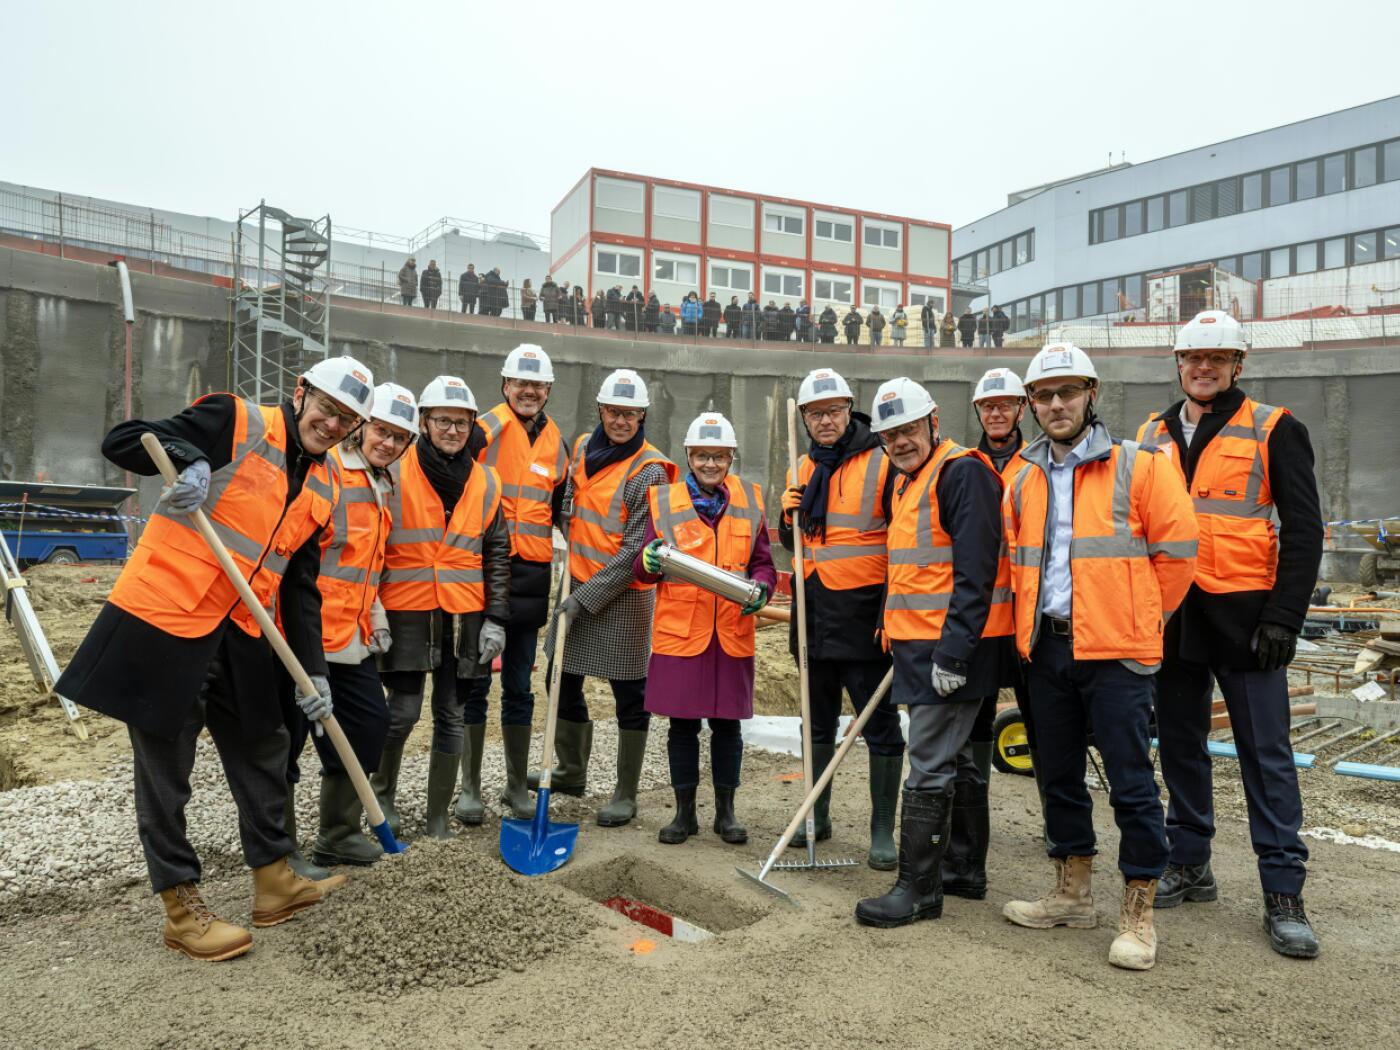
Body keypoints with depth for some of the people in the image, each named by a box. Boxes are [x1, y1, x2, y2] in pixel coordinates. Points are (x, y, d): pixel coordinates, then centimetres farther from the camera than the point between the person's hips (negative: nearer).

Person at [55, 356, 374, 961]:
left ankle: (274, 879, 32)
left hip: (240, 633, 7)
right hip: (163, 616, -7)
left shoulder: (324, 489, 10)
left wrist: (312, 669, 5)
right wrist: (189, 459, -33)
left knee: (262, 749, 15)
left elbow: (299, 586, 11)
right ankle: (182, 909, 19)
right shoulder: (236, 422, -9)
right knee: (165, 766, 4)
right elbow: (121, 441, -13)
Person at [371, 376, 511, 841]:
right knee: (403, 711, -4)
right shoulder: (395, 475, -1)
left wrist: (496, 619, 3)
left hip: (465, 617, 3)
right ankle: (382, 792, 26)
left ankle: (438, 817, 21)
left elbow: (497, 554, 9)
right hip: (407, 613, -3)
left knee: (451, 716, 8)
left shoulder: (486, 483, 8)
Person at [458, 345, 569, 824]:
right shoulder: (483, 431, -4)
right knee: (475, 681, 3)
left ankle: (517, 785, 23)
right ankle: (470, 788, 15)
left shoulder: (558, 444, 12)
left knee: (519, 685, 12)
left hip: (531, 575, 4)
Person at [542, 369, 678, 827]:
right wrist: (571, 579, 12)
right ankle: (571, 773, 37)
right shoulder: (584, 448, 5)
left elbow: (635, 551, -17)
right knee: (564, 680, 17)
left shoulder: (649, 471, -15)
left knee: (629, 694, 4)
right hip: (579, 584, 7)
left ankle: (626, 795, 18)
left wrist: (585, 599, -17)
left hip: (624, 594, -7)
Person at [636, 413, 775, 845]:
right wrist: (650, 560, -23)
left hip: (733, 634, 1)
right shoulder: (663, 500, 0)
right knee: (682, 724, 8)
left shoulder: (750, 500, 6)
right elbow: (644, 570, 0)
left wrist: (761, 588, -12)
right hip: (678, 631, -1)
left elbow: (763, 563, 9)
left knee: (727, 724, 10)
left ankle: (725, 812, 26)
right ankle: (684, 812, 24)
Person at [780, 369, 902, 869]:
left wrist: (893, 613, -14)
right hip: (814, 612, 6)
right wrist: (789, 516, -2)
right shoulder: (803, 468, 11)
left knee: (880, 725, 2)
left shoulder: (881, 465, -8)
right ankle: (818, 815, 31)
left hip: (863, 615, -6)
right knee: (819, 720, 17)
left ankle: (883, 830, 13)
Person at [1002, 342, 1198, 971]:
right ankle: (1072, 894, 30)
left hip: (1114, 650, -6)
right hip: (1046, 648, 6)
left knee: (1130, 782, -2)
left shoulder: (1137, 467, -5)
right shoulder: (1023, 482, 11)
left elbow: (1177, 548, -4)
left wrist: (1143, 618, 1)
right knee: (1058, 776, 14)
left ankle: (1138, 914, 13)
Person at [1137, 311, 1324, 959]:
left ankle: (1283, 893, 11)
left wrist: (1285, 617, -11)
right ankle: (1190, 865, 26)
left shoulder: (1275, 430, -1)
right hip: (1168, 615, 4)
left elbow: (1303, 529, -4)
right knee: (1180, 745, 12)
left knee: (1265, 752, 1)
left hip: (1244, 614, -4)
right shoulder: (1152, 436, 11)